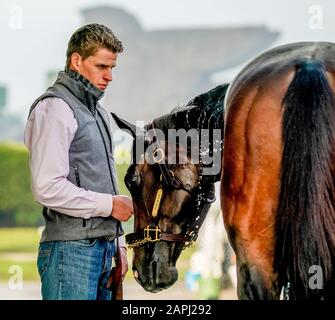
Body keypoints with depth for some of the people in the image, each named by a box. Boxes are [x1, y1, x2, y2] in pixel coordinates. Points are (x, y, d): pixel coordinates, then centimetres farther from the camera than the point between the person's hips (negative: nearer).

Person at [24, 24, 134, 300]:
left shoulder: (99, 113, 20)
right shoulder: (54, 109, -10)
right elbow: (48, 189, -20)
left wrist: (118, 245, 19)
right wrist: (110, 205, -12)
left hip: (105, 247, 9)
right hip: (72, 249, -9)